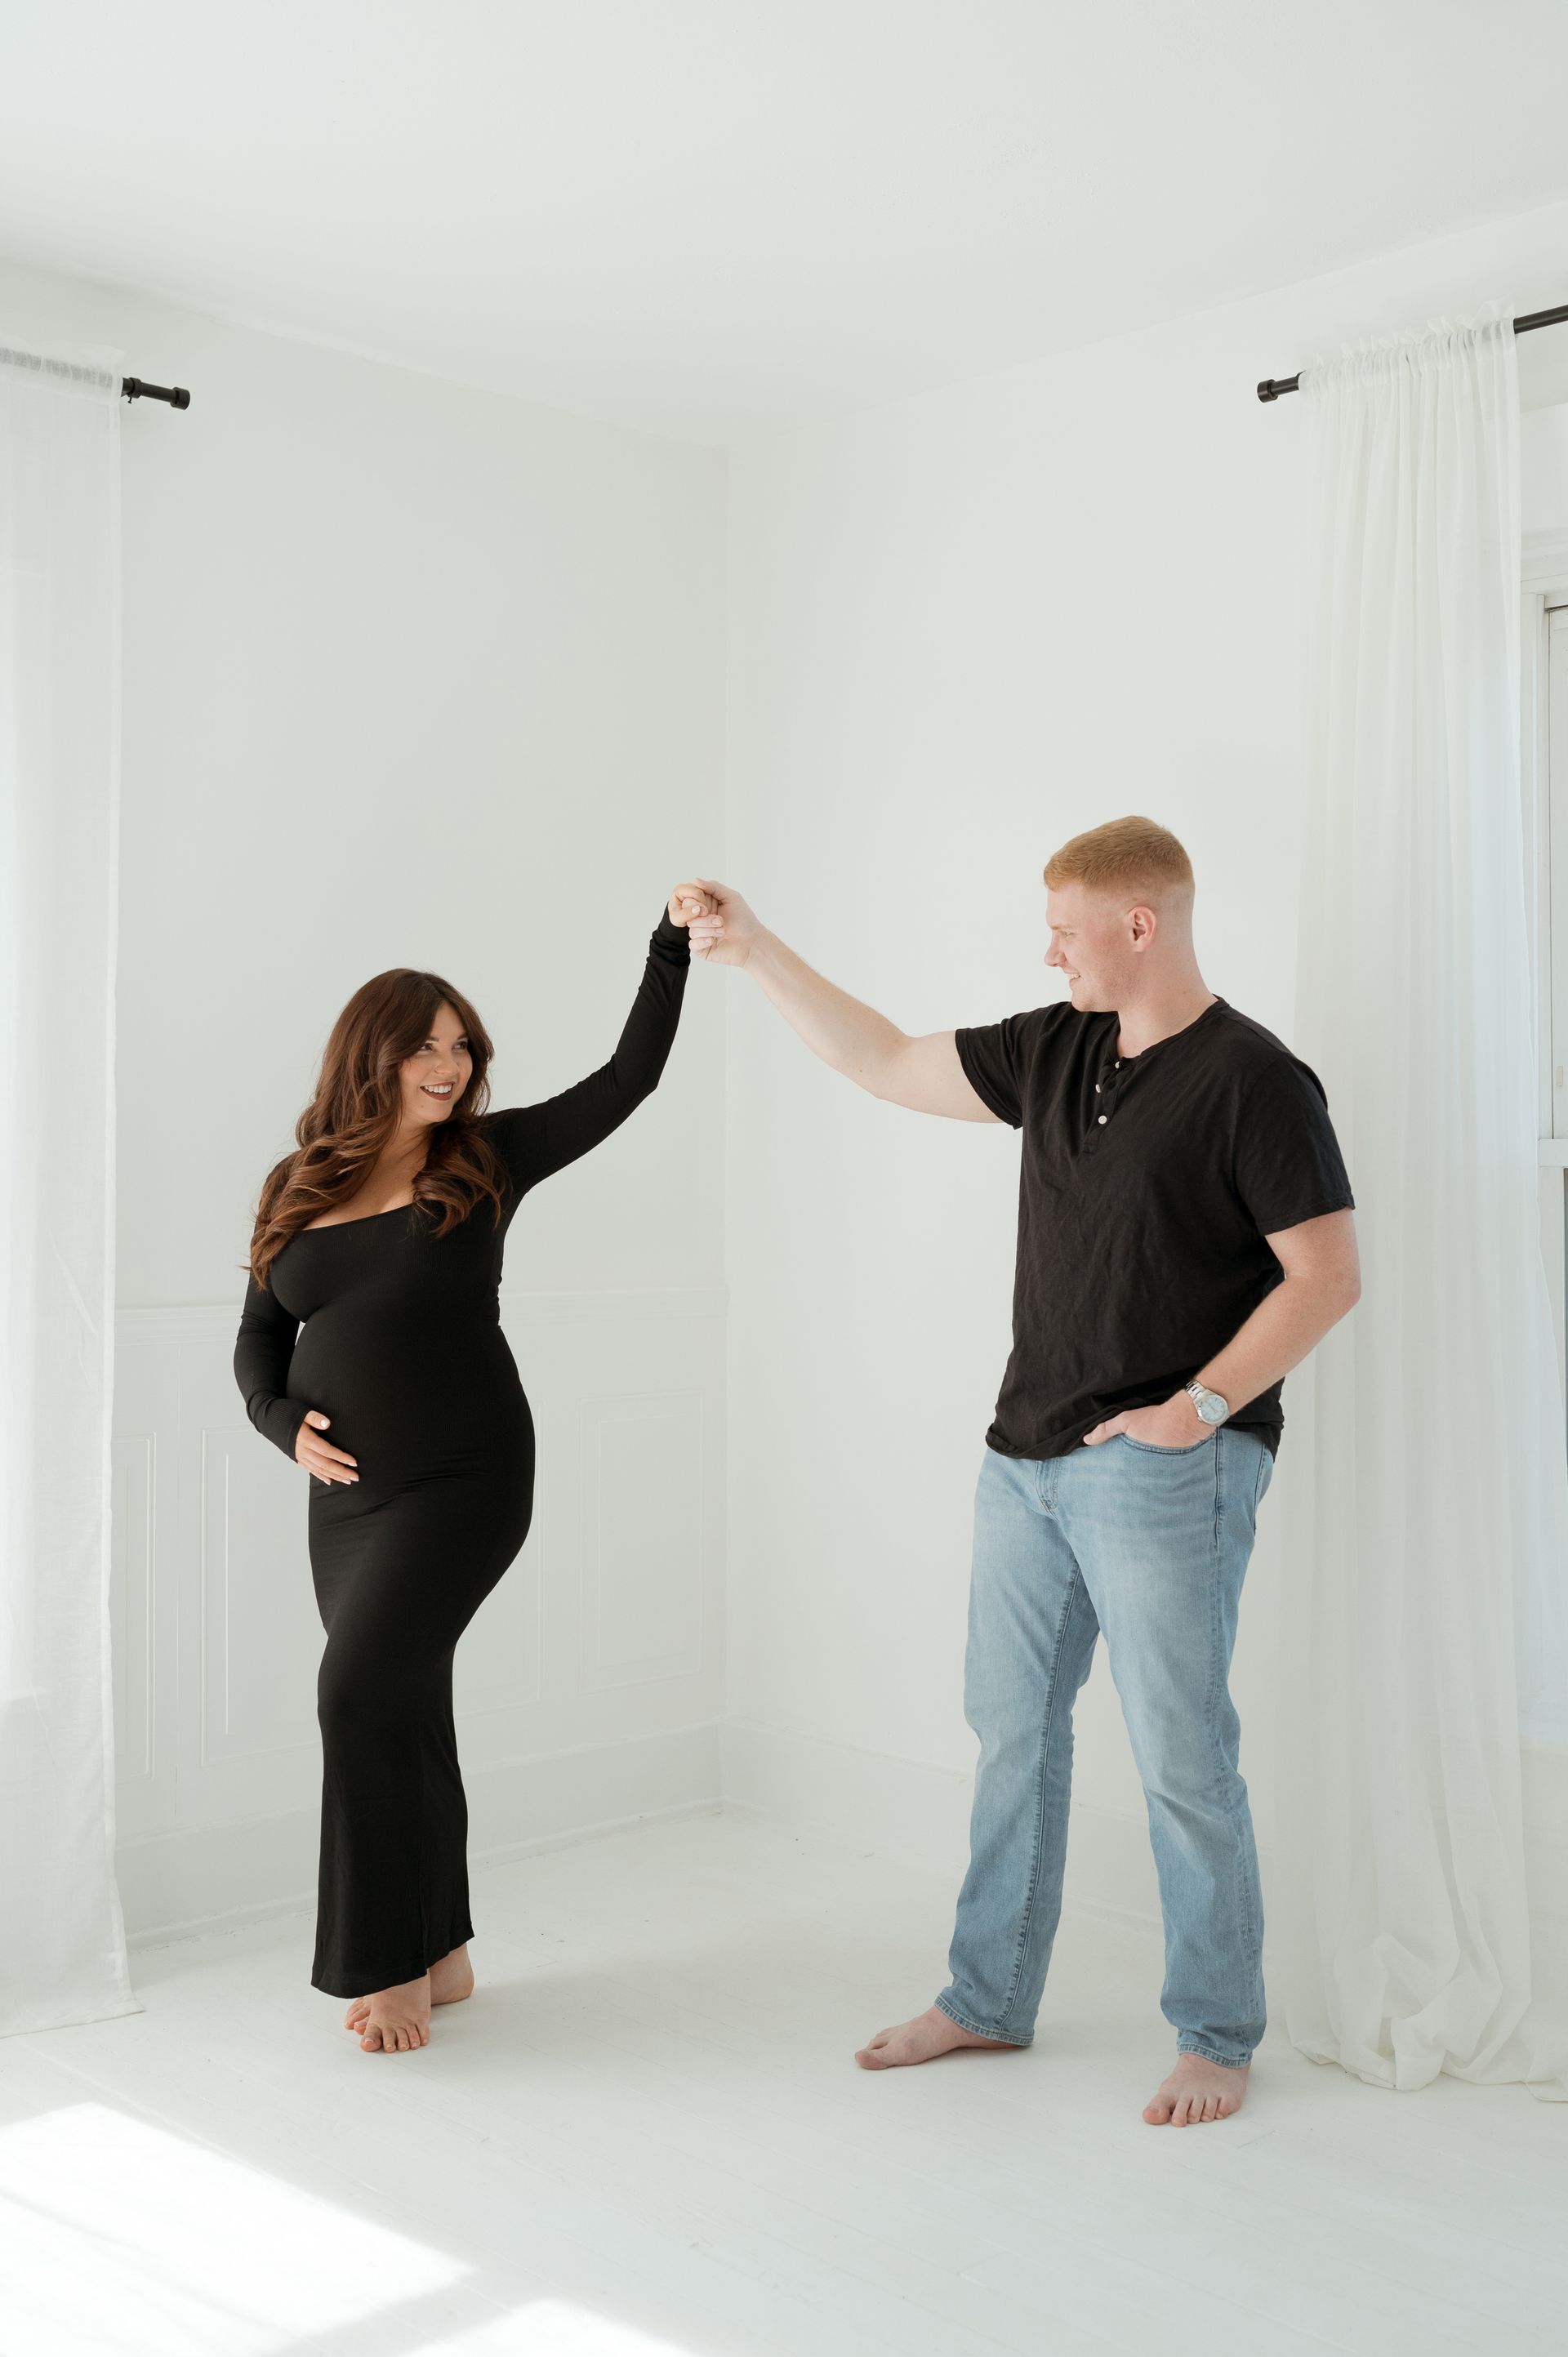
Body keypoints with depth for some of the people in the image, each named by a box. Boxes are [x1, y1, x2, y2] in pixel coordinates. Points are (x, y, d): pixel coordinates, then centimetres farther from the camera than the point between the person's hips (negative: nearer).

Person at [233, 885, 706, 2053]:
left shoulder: (487, 1160, -2)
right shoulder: (299, 1191, 7)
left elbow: (628, 1079, -4)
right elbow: (258, 1344, 13)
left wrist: (672, 949, -9)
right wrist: (287, 1423, -6)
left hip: (465, 1482, -5)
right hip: (348, 1495, 5)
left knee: (362, 1694, -15)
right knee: (404, 1712, 11)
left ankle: (397, 1966, -2)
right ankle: (445, 1953, 26)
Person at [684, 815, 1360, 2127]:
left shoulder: (1252, 1079, -11)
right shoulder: (1053, 1050, 9)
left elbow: (1328, 1274, -12)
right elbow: (885, 1063, 16)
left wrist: (1201, 1405, -16)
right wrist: (754, 952, 13)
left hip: (1165, 1473, -7)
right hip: (1029, 1455, 7)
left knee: (1184, 1763, 0)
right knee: (1014, 1732, 15)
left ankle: (1218, 2038, 18)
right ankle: (989, 2001, 30)